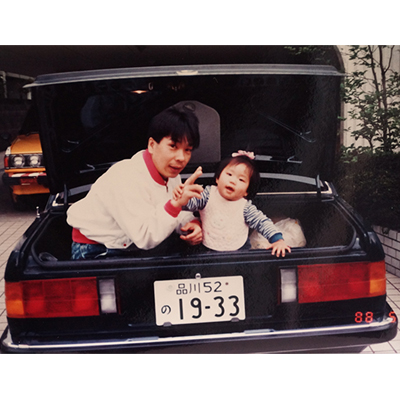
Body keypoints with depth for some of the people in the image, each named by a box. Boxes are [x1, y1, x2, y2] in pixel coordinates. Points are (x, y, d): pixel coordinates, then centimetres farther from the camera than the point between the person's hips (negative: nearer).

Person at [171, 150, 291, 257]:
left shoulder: (245, 207, -7)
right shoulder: (208, 194, -5)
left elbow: (263, 222, -6)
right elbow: (191, 202, -12)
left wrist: (278, 240, -19)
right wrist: (183, 197, -35)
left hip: (238, 251, 0)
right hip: (208, 249, 0)